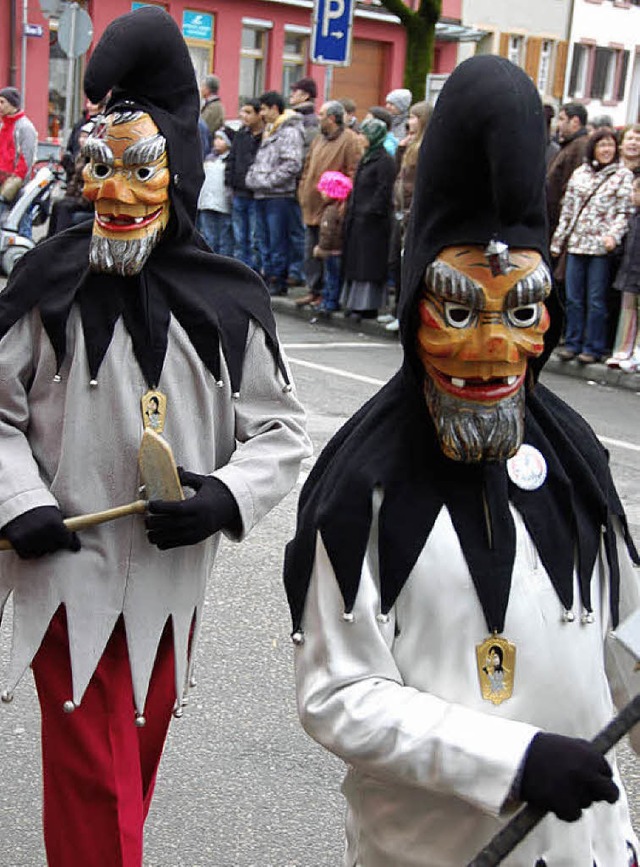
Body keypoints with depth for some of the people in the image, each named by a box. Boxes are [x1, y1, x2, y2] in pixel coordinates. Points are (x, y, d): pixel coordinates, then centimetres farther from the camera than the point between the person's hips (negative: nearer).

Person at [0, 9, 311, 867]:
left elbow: (281, 429, 4)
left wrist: (226, 497, -14)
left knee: (137, 761, 20)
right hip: (70, 577, -2)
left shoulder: (228, 304, -5)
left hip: (174, 578, 3)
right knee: (95, 790, -2)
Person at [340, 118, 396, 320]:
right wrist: (351, 210, 13)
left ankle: (367, 306, -2)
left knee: (369, 264, -6)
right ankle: (355, 303, 18)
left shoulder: (384, 161, -12)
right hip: (358, 219, 9)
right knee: (356, 263, 12)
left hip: (373, 221, -9)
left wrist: (369, 212, -20)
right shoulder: (365, 158, 17)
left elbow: (384, 192, -18)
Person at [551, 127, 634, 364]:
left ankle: (593, 347, 7)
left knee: (595, 300, -1)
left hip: (601, 247, -4)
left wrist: (614, 235, -17)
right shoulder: (579, 174, 13)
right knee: (573, 297, 6)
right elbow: (567, 209, 16)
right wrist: (558, 241, 14)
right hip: (576, 244, 4)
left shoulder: (623, 175, 3)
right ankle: (573, 343, 15)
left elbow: (625, 211, -2)